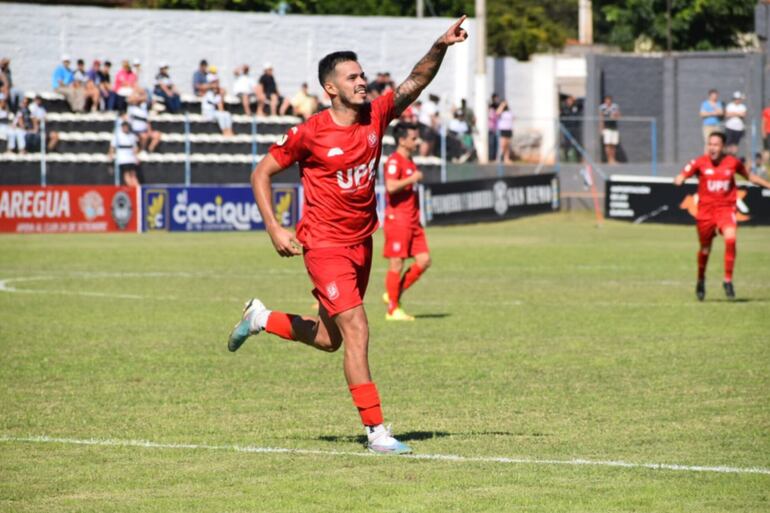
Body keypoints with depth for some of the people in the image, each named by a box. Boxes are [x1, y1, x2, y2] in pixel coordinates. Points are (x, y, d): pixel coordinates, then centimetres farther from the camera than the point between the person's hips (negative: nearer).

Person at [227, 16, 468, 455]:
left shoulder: (376, 116, 1)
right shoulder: (310, 133, -12)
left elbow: (417, 81, -8)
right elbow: (262, 173, -3)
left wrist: (441, 47, -26)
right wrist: (274, 229, -11)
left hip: (362, 244, 7)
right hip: (325, 245, -7)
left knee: (328, 339, 17)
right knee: (357, 332, -15)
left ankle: (262, 318, 42)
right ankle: (376, 431, -13)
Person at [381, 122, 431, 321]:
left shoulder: (410, 162, 18)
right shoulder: (394, 161, -12)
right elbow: (391, 186, -27)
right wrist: (413, 179, -17)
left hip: (412, 221, 9)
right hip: (397, 220, -9)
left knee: (424, 260, 2)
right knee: (396, 264, -4)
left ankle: (394, 295, 13)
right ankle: (393, 309, 3)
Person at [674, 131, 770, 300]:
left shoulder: (732, 162, 2)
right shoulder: (700, 162, -4)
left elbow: (749, 176, 19)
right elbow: (682, 176, -12)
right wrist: (679, 180, -36)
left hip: (726, 208, 0)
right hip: (705, 209, 0)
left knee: (730, 239, -23)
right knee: (705, 248, 8)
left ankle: (728, 280, -12)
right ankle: (701, 280, 34)